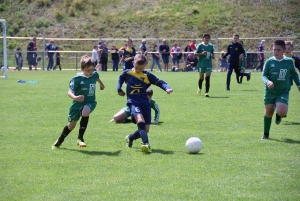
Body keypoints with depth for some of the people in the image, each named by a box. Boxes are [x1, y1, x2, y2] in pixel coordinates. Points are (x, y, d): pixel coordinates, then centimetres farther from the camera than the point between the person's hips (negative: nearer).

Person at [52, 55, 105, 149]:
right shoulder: (77, 79, -21)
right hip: (78, 103, -2)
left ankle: (80, 138, -29)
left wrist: (101, 84, 43)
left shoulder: (94, 74, -6)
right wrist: (75, 97, -50)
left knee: (85, 111, -35)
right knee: (72, 125, 13)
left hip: (90, 102, 2)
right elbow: (70, 92, -28)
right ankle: (59, 141, 41)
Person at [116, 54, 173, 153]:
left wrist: (167, 88, -21)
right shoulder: (127, 73, 5)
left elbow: (160, 82, -3)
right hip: (133, 102, -2)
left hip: (145, 103, 3)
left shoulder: (147, 75, 2)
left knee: (145, 129, 2)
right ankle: (146, 144, -41)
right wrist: (119, 89, 12)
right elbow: (121, 78, 26)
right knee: (140, 121, -31)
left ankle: (130, 138, 32)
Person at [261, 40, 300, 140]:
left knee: (282, 112, -21)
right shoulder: (269, 61, -7)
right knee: (268, 112, 8)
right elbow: (263, 75, -4)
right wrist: (267, 82, -24)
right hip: (270, 91, 1)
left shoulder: (289, 61, -4)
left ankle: (279, 115, 19)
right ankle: (266, 134, 28)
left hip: (283, 92, -1)